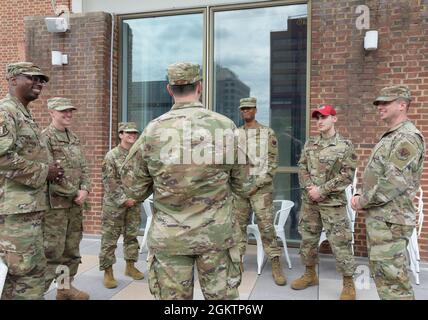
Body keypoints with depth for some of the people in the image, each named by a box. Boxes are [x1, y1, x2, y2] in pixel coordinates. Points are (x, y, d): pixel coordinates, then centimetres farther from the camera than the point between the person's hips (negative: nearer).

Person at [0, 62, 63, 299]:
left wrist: (48, 170, 9)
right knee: (28, 269, -5)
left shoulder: (25, 114, 20)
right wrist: (44, 171, -15)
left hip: (28, 206, 10)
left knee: (33, 267, 17)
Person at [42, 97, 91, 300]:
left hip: (76, 203, 8)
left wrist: (85, 189, -4)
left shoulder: (74, 138, 14)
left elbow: (84, 168, 14)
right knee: (51, 250, -6)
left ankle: (65, 287, 28)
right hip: (54, 203, -7)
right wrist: (74, 193, -15)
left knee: (72, 248, 15)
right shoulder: (45, 137, -9)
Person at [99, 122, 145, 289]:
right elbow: (109, 182, -12)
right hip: (114, 204, -5)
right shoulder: (112, 155, -8)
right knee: (110, 239, 1)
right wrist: (123, 200, -15)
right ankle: (108, 272, 11)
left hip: (133, 203, 5)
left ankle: (130, 266, 27)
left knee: (132, 236, 13)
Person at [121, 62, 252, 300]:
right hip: (217, 233, 0)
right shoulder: (224, 125, -7)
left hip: (169, 237, 1)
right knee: (222, 296, 14)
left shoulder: (153, 130, -7)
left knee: (173, 297, 14)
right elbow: (242, 185, 1)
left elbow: (135, 188, 0)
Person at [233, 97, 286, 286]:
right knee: (239, 225, 9)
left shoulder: (268, 133, 0)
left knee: (266, 226, -3)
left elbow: (273, 161, -4)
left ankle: (276, 266, 5)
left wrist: (259, 182, -12)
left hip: (261, 187, -3)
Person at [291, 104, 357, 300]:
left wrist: (321, 190, -16)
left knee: (339, 242, -1)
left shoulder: (345, 145, -6)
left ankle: (348, 284, 16)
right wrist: (309, 188, -11)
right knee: (308, 238, 13)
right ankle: (310, 274, 32)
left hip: (333, 202, -5)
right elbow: (302, 168, 7)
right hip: (309, 200, 5)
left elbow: (347, 175, -11)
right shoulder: (310, 144, 8)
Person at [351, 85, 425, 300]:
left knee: (392, 277, -3)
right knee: (380, 272, 19)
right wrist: (362, 198, 6)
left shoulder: (408, 138, -15)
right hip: (377, 217, 10)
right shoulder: (389, 137, 16)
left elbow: (394, 183, -23)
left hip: (390, 220, -10)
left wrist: (363, 202, -13)